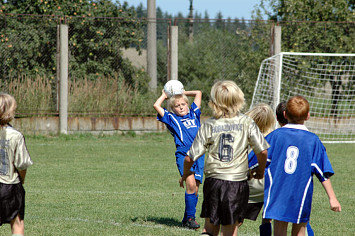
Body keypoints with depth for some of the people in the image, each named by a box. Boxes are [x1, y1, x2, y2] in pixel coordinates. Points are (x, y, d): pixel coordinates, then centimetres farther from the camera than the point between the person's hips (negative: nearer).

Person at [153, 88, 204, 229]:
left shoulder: (193, 114, 22)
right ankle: (190, 218, -11)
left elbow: (198, 93, 29)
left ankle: (186, 219, 10)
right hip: (183, 154, -4)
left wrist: (182, 93, 32)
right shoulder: (171, 119, 12)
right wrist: (164, 95, 21)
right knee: (190, 184, -18)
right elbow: (156, 106, 7)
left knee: (195, 188, 1)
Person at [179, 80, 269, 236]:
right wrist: (260, 171, 15)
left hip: (213, 182, 0)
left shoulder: (209, 125, -2)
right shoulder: (246, 122, -3)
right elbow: (262, 151, -5)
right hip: (238, 181, 0)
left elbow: (190, 158, -2)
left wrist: (185, 175, 17)